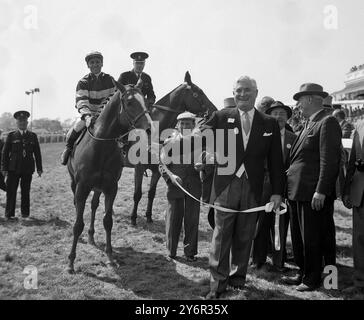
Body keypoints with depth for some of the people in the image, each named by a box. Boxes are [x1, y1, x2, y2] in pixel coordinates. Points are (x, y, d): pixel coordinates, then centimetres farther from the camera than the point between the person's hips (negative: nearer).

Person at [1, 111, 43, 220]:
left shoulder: (33, 136, 11)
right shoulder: (11, 136, 6)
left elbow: (37, 153, 11)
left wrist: (39, 168, 6)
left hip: (28, 169, 1)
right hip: (13, 169, -1)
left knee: (26, 192, 6)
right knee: (11, 192, -1)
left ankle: (25, 213, 16)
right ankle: (9, 214, 8)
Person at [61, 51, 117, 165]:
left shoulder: (109, 80, 1)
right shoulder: (83, 82, -7)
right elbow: (81, 102, -19)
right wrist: (87, 116, -38)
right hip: (88, 114, -1)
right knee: (76, 129, -24)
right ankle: (68, 148, 6)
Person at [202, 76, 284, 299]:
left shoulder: (270, 124, 6)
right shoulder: (221, 117, 3)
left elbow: (276, 161, 6)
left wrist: (277, 192, 2)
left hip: (252, 190, 1)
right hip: (226, 186, -1)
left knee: (244, 237, 11)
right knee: (221, 236, 3)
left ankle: (238, 276, 30)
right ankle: (219, 282, 14)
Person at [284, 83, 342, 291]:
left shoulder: (327, 122, -12)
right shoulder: (310, 124, 16)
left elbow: (330, 160, -19)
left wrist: (321, 191, -22)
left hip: (313, 193, -9)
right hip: (298, 190, 9)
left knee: (312, 238, 3)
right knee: (299, 237, 17)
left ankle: (313, 279, 18)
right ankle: (303, 273, 31)